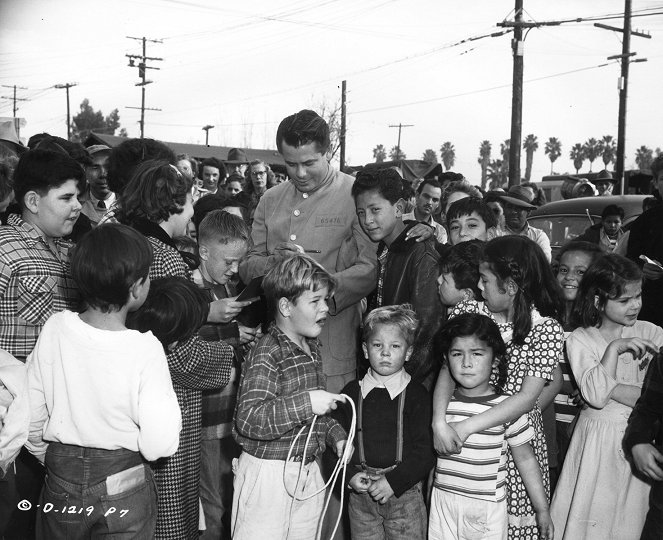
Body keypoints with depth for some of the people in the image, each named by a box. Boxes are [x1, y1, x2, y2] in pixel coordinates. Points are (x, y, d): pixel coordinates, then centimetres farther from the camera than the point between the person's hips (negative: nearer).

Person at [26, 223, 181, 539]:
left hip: (61, 481, 3)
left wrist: (52, 460, 15)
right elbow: (160, 445, -21)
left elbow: (30, 419, -3)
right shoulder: (146, 350, -22)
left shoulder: (54, 329, -12)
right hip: (124, 489, -3)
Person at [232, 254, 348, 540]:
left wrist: (335, 433, 10)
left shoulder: (312, 348, 11)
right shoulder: (267, 353, -17)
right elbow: (248, 420, -26)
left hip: (308, 472, 8)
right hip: (268, 471, -8)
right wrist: (306, 403, -31)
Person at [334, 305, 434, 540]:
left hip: (403, 492, -2)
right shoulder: (352, 393, 4)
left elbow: (426, 451, -8)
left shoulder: (417, 395, -4)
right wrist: (350, 475, -7)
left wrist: (393, 482, -15)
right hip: (360, 493, 2)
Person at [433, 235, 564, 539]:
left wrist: (466, 427, -22)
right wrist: (439, 423, -24)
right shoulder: (466, 313, -1)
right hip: (464, 438, 2)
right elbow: (447, 372, -7)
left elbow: (527, 398, -16)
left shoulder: (547, 330, -10)